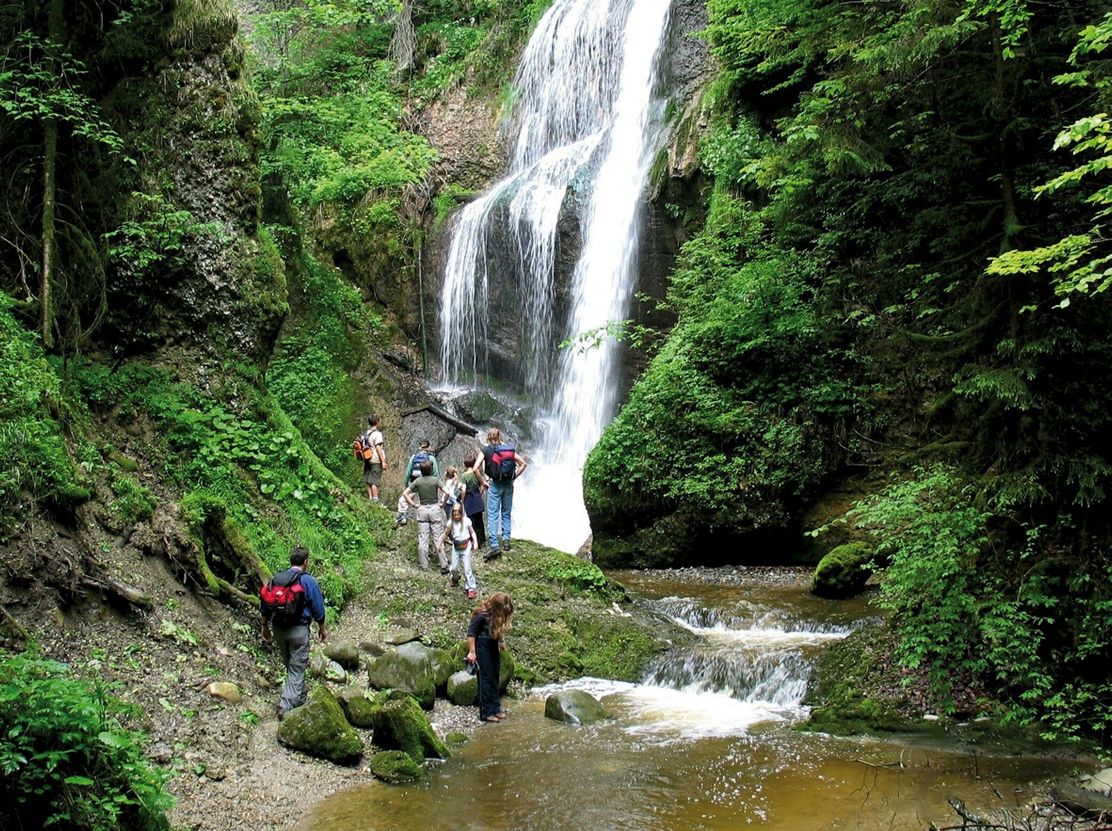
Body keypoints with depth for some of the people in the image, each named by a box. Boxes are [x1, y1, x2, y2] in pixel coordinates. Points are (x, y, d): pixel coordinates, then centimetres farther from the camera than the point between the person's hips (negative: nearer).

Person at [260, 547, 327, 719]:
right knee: (297, 668, 1)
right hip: (299, 630, -5)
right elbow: (318, 608, -7)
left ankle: (300, 698, 36)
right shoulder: (308, 581, -11)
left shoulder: (275, 578, 3)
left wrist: (265, 627, 19)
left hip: (278, 629, 5)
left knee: (290, 665, 20)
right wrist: (322, 628, 7)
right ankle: (286, 706, -7)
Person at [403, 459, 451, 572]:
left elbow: (405, 493, -3)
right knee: (438, 538, 1)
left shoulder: (417, 481, -1)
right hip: (434, 508, -2)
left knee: (422, 539, 6)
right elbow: (446, 493, -16)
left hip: (422, 509, 2)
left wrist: (414, 504, 1)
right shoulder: (435, 480, -8)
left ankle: (424, 565, 9)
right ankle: (443, 566, 2)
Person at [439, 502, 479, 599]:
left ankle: (471, 588, 1)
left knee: (467, 568, -7)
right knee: (453, 568, 10)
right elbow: (446, 534, 3)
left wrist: (475, 543, -13)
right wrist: (440, 543, -2)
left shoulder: (466, 521, -13)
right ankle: (455, 579, 44)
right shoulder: (450, 523, -7)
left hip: (466, 546, -3)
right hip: (456, 547, 3)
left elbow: (472, 532, -3)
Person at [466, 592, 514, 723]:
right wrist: (472, 652, -17)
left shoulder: (497, 615, -5)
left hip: (493, 646, 7)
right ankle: (486, 712, 0)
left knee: (495, 678, 11)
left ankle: (496, 707, 20)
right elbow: (471, 632, -16)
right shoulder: (481, 614, -23)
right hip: (482, 647, -7)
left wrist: (500, 641, 3)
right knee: (486, 678, -5)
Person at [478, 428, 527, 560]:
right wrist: (514, 477, 9)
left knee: (493, 515, -4)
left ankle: (494, 546, -12)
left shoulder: (486, 450, -1)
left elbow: (476, 468, -11)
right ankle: (506, 540, 8)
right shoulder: (509, 449, 7)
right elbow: (523, 464, 4)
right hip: (508, 485, 3)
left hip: (494, 485, -3)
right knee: (506, 514, 16)